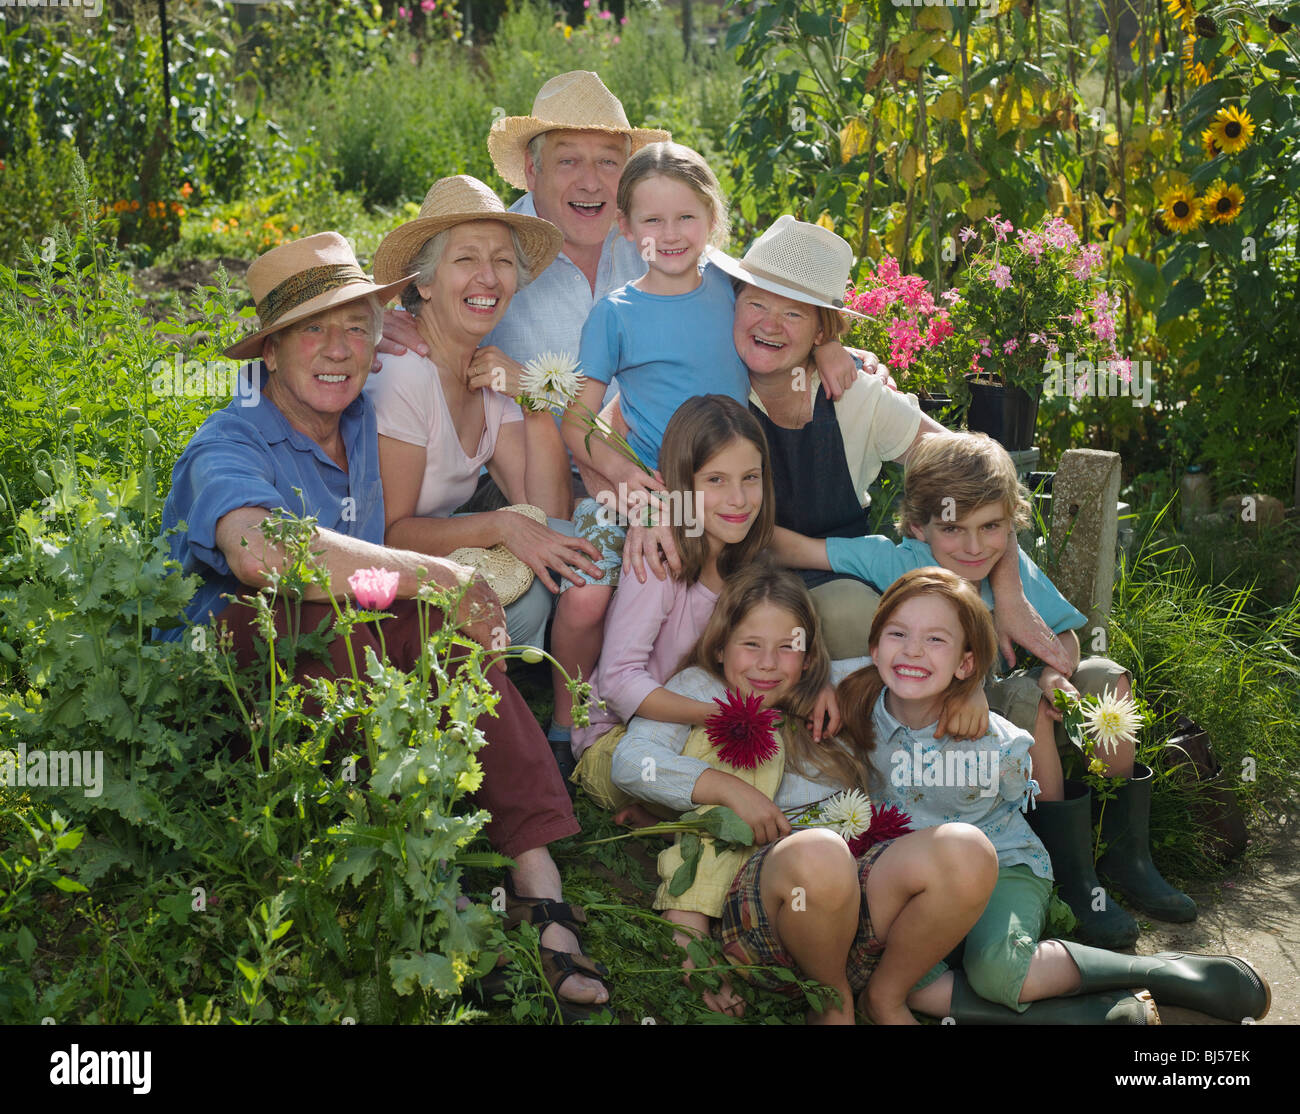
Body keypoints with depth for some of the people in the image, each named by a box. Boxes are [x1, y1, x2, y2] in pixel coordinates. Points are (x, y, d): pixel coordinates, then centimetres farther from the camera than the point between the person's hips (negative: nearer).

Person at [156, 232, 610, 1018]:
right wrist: (436, 575, -36)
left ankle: (539, 887, -30)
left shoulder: (364, 426, 7)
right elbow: (257, 549, -37)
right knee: (329, 612, -33)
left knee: (444, 628, -21)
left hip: (345, 666, 6)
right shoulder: (230, 445, -16)